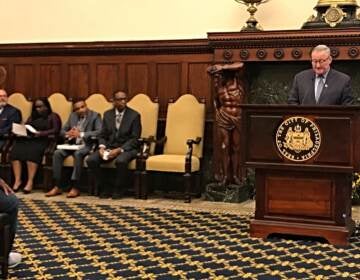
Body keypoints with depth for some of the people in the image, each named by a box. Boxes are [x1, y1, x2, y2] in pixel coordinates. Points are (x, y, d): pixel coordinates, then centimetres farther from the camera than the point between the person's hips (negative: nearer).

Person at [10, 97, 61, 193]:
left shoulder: (53, 116, 14)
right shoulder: (32, 117, 32)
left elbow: (55, 130, -1)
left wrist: (41, 133, -14)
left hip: (43, 140, -5)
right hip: (28, 139, 5)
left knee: (32, 151, -37)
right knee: (16, 149, -27)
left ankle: (30, 182, -38)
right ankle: (17, 180, -31)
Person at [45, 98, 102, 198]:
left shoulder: (95, 116, -3)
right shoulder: (72, 116, 15)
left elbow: (99, 132, -17)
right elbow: (62, 131, 15)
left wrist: (81, 134, -22)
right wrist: (68, 134, -10)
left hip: (87, 145, -5)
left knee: (78, 154, -37)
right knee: (57, 153, -21)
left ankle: (75, 187, -30)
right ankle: (57, 187, -18)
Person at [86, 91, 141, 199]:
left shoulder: (134, 115, -3)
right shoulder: (107, 114, 10)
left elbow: (135, 139, -7)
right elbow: (102, 135, 11)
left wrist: (119, 150, -19)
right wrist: (102, 147, -12)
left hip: (127, 148, -4)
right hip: (109, 147, 4)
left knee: (120, 161, -38)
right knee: (91, 160, -22)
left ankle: (118, 190, -13)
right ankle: (104, 188, -5)